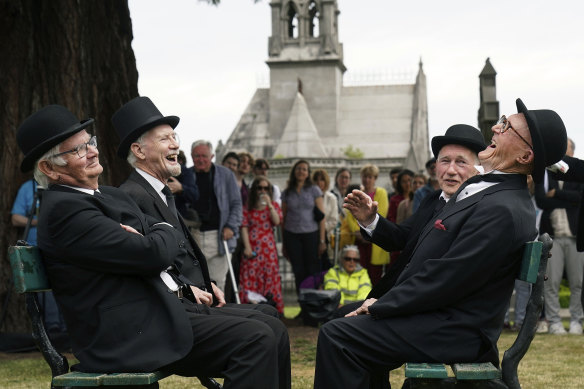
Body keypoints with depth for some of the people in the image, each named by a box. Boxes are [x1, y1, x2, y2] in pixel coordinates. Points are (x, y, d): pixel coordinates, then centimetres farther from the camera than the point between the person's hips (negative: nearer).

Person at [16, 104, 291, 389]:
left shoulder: (113, 196, 18)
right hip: (132, 334, -10)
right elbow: (154, 254, -20)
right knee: (256, 339, -21)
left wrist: (150, 245, -4)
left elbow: (175, 247, 19)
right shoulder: (64, 208, -14)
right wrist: (165, 232, 3)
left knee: (273, 331, 2)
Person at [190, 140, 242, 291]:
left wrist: (231, 226, -5)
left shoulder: (225, 174, 6)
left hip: (218, 235, -1)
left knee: (217, 281, 1)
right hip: (193, 236, 1)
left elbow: (236, 203, 7)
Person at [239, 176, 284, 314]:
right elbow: (244, 227, 2)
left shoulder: (273, 205, 14)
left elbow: (277, 221, -3)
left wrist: (269, 205, -9)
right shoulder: (248, 207, 11)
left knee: (270, 277, -3)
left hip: (268, 247, 1)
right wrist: (247, 246, -8)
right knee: (250, 276, -6)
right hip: (252, 247, 0)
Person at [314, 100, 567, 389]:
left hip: (454, 333, -10)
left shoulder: (503, 210, -23)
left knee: (337, 335, -19)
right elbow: (414, 245, 16)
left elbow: (443, 280, -23)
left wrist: (378, 307, -14)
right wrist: (372, 221, 6)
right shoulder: (477, 187, 11)